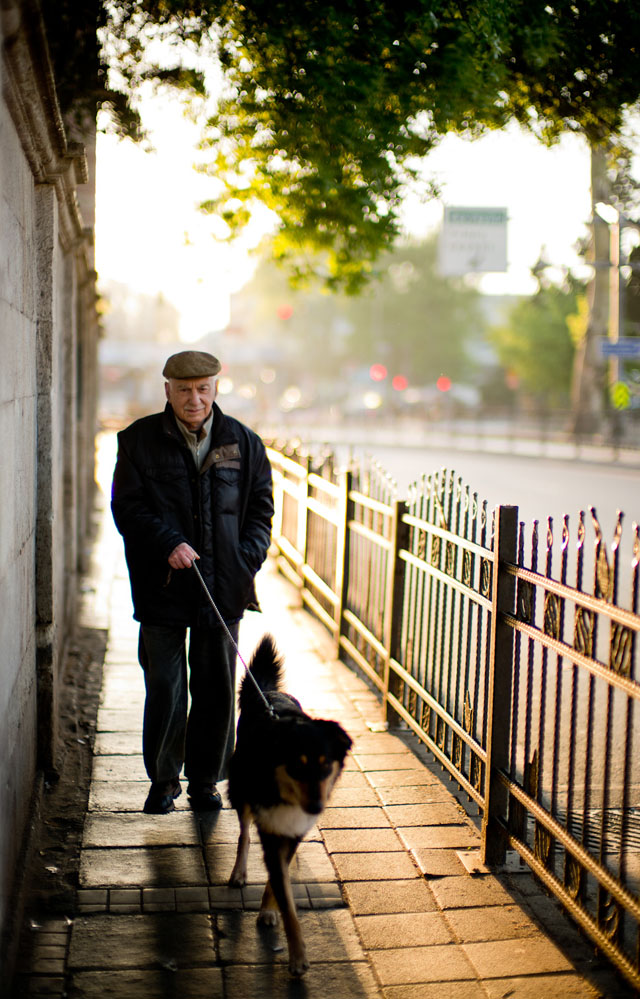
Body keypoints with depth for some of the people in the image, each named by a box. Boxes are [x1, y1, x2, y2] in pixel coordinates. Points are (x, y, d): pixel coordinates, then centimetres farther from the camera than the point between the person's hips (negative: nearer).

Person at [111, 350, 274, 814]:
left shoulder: (244, 443, 6)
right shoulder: (139, 440, 0)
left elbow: (260, 508, 10)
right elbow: (127, 508, -3)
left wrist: (247, 560, -4)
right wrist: (169, 544, -17)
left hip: (223, 586, 2)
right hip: (163, 586, -2)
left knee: (217, 689, 8)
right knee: (165, 688, 2)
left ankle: (206, 780, 23)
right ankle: (163, 780, 21)